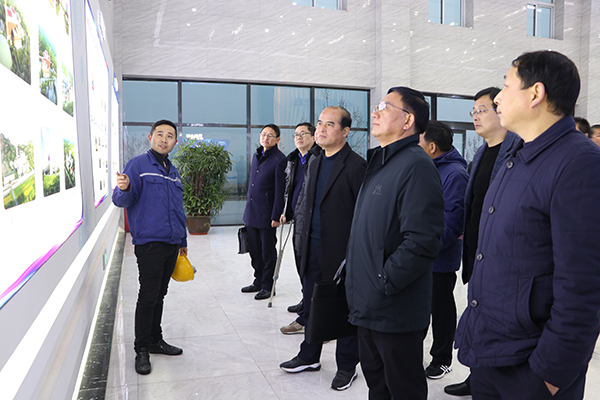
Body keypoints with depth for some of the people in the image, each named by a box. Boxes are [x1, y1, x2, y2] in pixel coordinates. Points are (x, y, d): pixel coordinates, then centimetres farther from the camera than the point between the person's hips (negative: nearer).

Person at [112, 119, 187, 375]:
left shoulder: (173, 172, 17)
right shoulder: (138, 165, -4)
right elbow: (121, 200, -12)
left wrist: (183, 240, 23)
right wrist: (124, 189, -35)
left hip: (171, 244, 6)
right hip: (149, 242, -6)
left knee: (159, 295, 15)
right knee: (148, 296, -2)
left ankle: (156, 340, 27)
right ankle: (142, 350, 12)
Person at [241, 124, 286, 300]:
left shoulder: (279, 160, -12)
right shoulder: (256, 156, 13)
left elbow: (280, 191, -14)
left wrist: (276, 216, -17)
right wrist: (248, 209, 18)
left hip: (266, 215, -8)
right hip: (251, 213, 8)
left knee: (268, 252, 4)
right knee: (254, 250, 16)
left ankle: (267, 286, 17)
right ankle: (258, 281, 31)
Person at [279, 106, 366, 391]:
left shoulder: (356, 166, -13)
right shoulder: (315, 163, 12)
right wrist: (303, 237, 13)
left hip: (341, 252, -7)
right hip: (313, 250, 7)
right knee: (311, 306, 18)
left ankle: (347, 366, 27)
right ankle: (309, 357, 37)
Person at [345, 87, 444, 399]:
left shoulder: (416, 166, -18)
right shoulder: (379, 163, 13)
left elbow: (421, 242, -27)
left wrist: (382, 285, -21)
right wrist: (360, 287, 15)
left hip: (396, 311, -9)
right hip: (368, 306, 9)